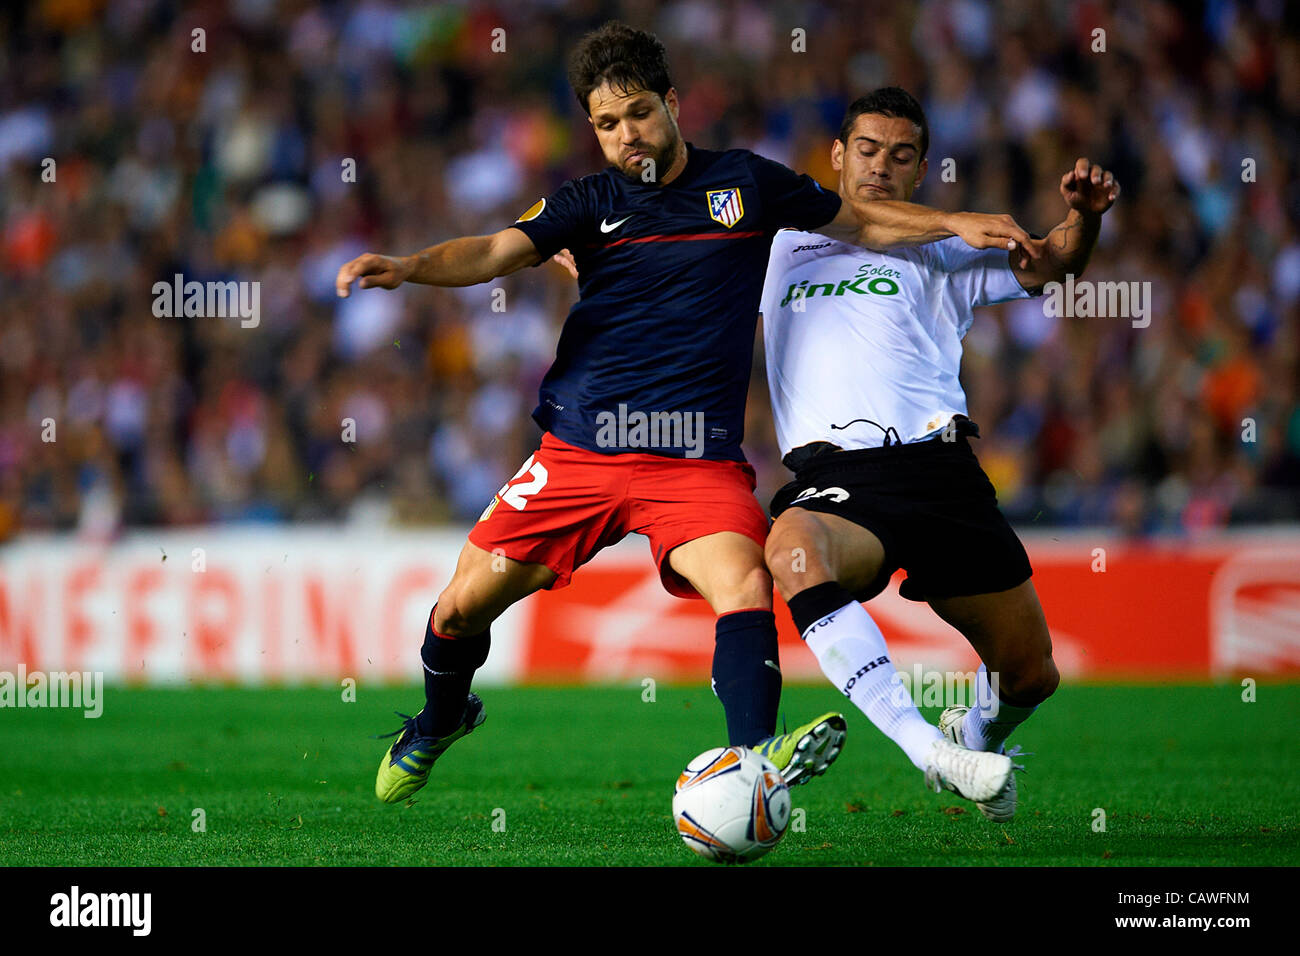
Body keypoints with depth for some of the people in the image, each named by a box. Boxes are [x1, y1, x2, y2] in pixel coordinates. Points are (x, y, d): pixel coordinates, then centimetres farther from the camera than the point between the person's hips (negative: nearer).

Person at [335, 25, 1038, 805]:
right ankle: (441, 721, 34)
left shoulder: (745, 182, 9)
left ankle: (755, 757, -43)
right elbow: (498, 251, -7)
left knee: (745, 585, -28)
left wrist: (956, 225, 10)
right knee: (465, 604, 4)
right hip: (580, 450, 1)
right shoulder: (591, 202, 8)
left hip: (698, 461, -1)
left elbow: (859, 222, 22)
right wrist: (407, 267, -25)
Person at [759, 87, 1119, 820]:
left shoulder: (937, 253, 19)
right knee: (792, 547, -39)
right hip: (834, 479, -1)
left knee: (1032, 675, 1)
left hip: (940, 472, 1)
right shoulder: (777, 250, 22)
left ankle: (978, 731, 40)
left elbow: (1048, 265, 10)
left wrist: (1085, 216, -12)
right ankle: (926, 749, -46)